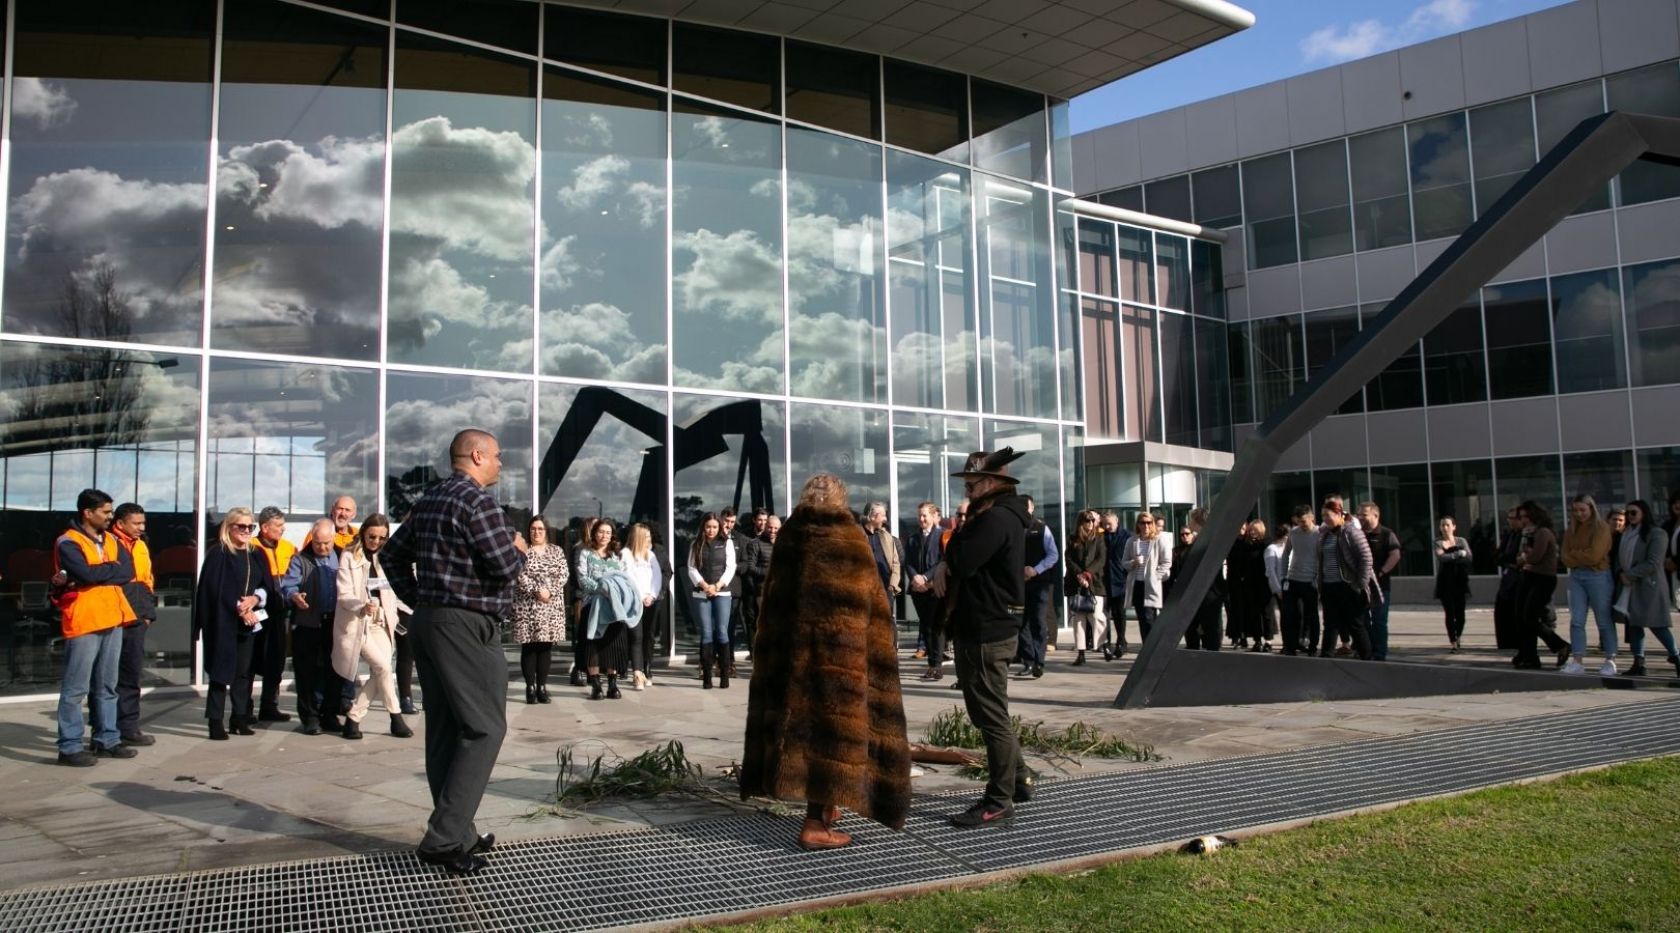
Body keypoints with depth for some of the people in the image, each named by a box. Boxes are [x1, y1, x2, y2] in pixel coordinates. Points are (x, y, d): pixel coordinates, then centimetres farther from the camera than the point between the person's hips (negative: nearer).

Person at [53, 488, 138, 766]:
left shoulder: (110, 539, 13)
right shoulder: (68, 543, -8)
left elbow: (128, 572, 0)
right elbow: (86, 573, -23)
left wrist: (93, 575, -13)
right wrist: (112, 568, -6)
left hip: (112, 619, 7)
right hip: (83, 621, -7)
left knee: (107, 686, 13)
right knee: (76, 688, -3)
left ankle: (107, 740, 20)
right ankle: (70, 746, 1)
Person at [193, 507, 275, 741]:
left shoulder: (257, 556, 13)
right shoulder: (218, 554, -4)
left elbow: (268, 588, 10)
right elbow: (215, 589, -11)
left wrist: (255, 598, -10)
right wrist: (239, 609, -15)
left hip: (251, 623, 5)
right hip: (223, 623, -5)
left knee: (244, 672, 7)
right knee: (221, 673, -5)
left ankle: (240, 719, 15)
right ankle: (216, 722, -2)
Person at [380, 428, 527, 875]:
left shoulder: (429, 500, 15)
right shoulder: (478, 501, -13)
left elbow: (393, 554, 21)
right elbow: (504, 567, -18)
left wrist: (416, 599, 18)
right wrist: (518, 549, 2)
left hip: (428, 621, 10)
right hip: (468, 626, -10)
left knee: (445, 729, 11)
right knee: (484, 729, -6)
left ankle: (456, 832, 18)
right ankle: (445, 838, -8)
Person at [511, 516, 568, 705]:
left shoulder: (557, 551, 12)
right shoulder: (522, 550, 4)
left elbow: (563, 575, 2)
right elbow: (520, 576, -7)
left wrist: (550, 592, -12)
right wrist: (537, 591, -17)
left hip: (552, 607, 2)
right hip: (527, 606, -2)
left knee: (546, 646, 2)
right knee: (529, 646, -2)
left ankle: (542, 686, 8)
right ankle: (530, 687, 2)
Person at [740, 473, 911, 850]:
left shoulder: (790, 538, 5)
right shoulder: (852, 540, -5)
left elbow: (771, 601, 8)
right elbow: (873, 602, -2)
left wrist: (770, 650, 15)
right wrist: (881, 645, 9)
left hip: (791, 648, 4)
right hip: (843, 652, -4)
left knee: (802, 720, 14)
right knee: (835, 723, -1)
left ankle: (823, 806, 25)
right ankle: (817, 821, -5)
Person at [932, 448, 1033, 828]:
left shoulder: (996, 518, -18)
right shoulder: (998, 515, 17)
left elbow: (962, 561, -25)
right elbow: (960, 558, 17)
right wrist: (946, 565, -4)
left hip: (986, 633, -11)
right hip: (984, 628, 11)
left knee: (991, 716, -4)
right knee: (991, 714, 19)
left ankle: (999, 801, 3)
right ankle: (1018, 781, 30)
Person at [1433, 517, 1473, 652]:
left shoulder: (1461, 541, 8)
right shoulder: (1438, 542, 3)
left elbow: (1468, 557, -7)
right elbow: (1441, 557, -15)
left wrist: (1450, 557, -13)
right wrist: (1459, 554, -11)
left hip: (1460, 581, 2)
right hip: (1445, 582, -2)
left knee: (1460, 612, 2)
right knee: (1450, 613, -7)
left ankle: (1458, 636, 29)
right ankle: (1454, 643, -4)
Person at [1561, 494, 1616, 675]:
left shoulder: (1602, 528, -6)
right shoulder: (1571, 530, 11)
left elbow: (1594, 555, -14)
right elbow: (1566, 558, 6)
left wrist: (1574, 554, -1)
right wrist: (1584, 557, -10)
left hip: (1598, 576, -5)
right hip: (1576, 576, 5)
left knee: (1604, 621, 3)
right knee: (1576, 620, -1)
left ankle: (1610, 661, 13)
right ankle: (1578, 661, 0)